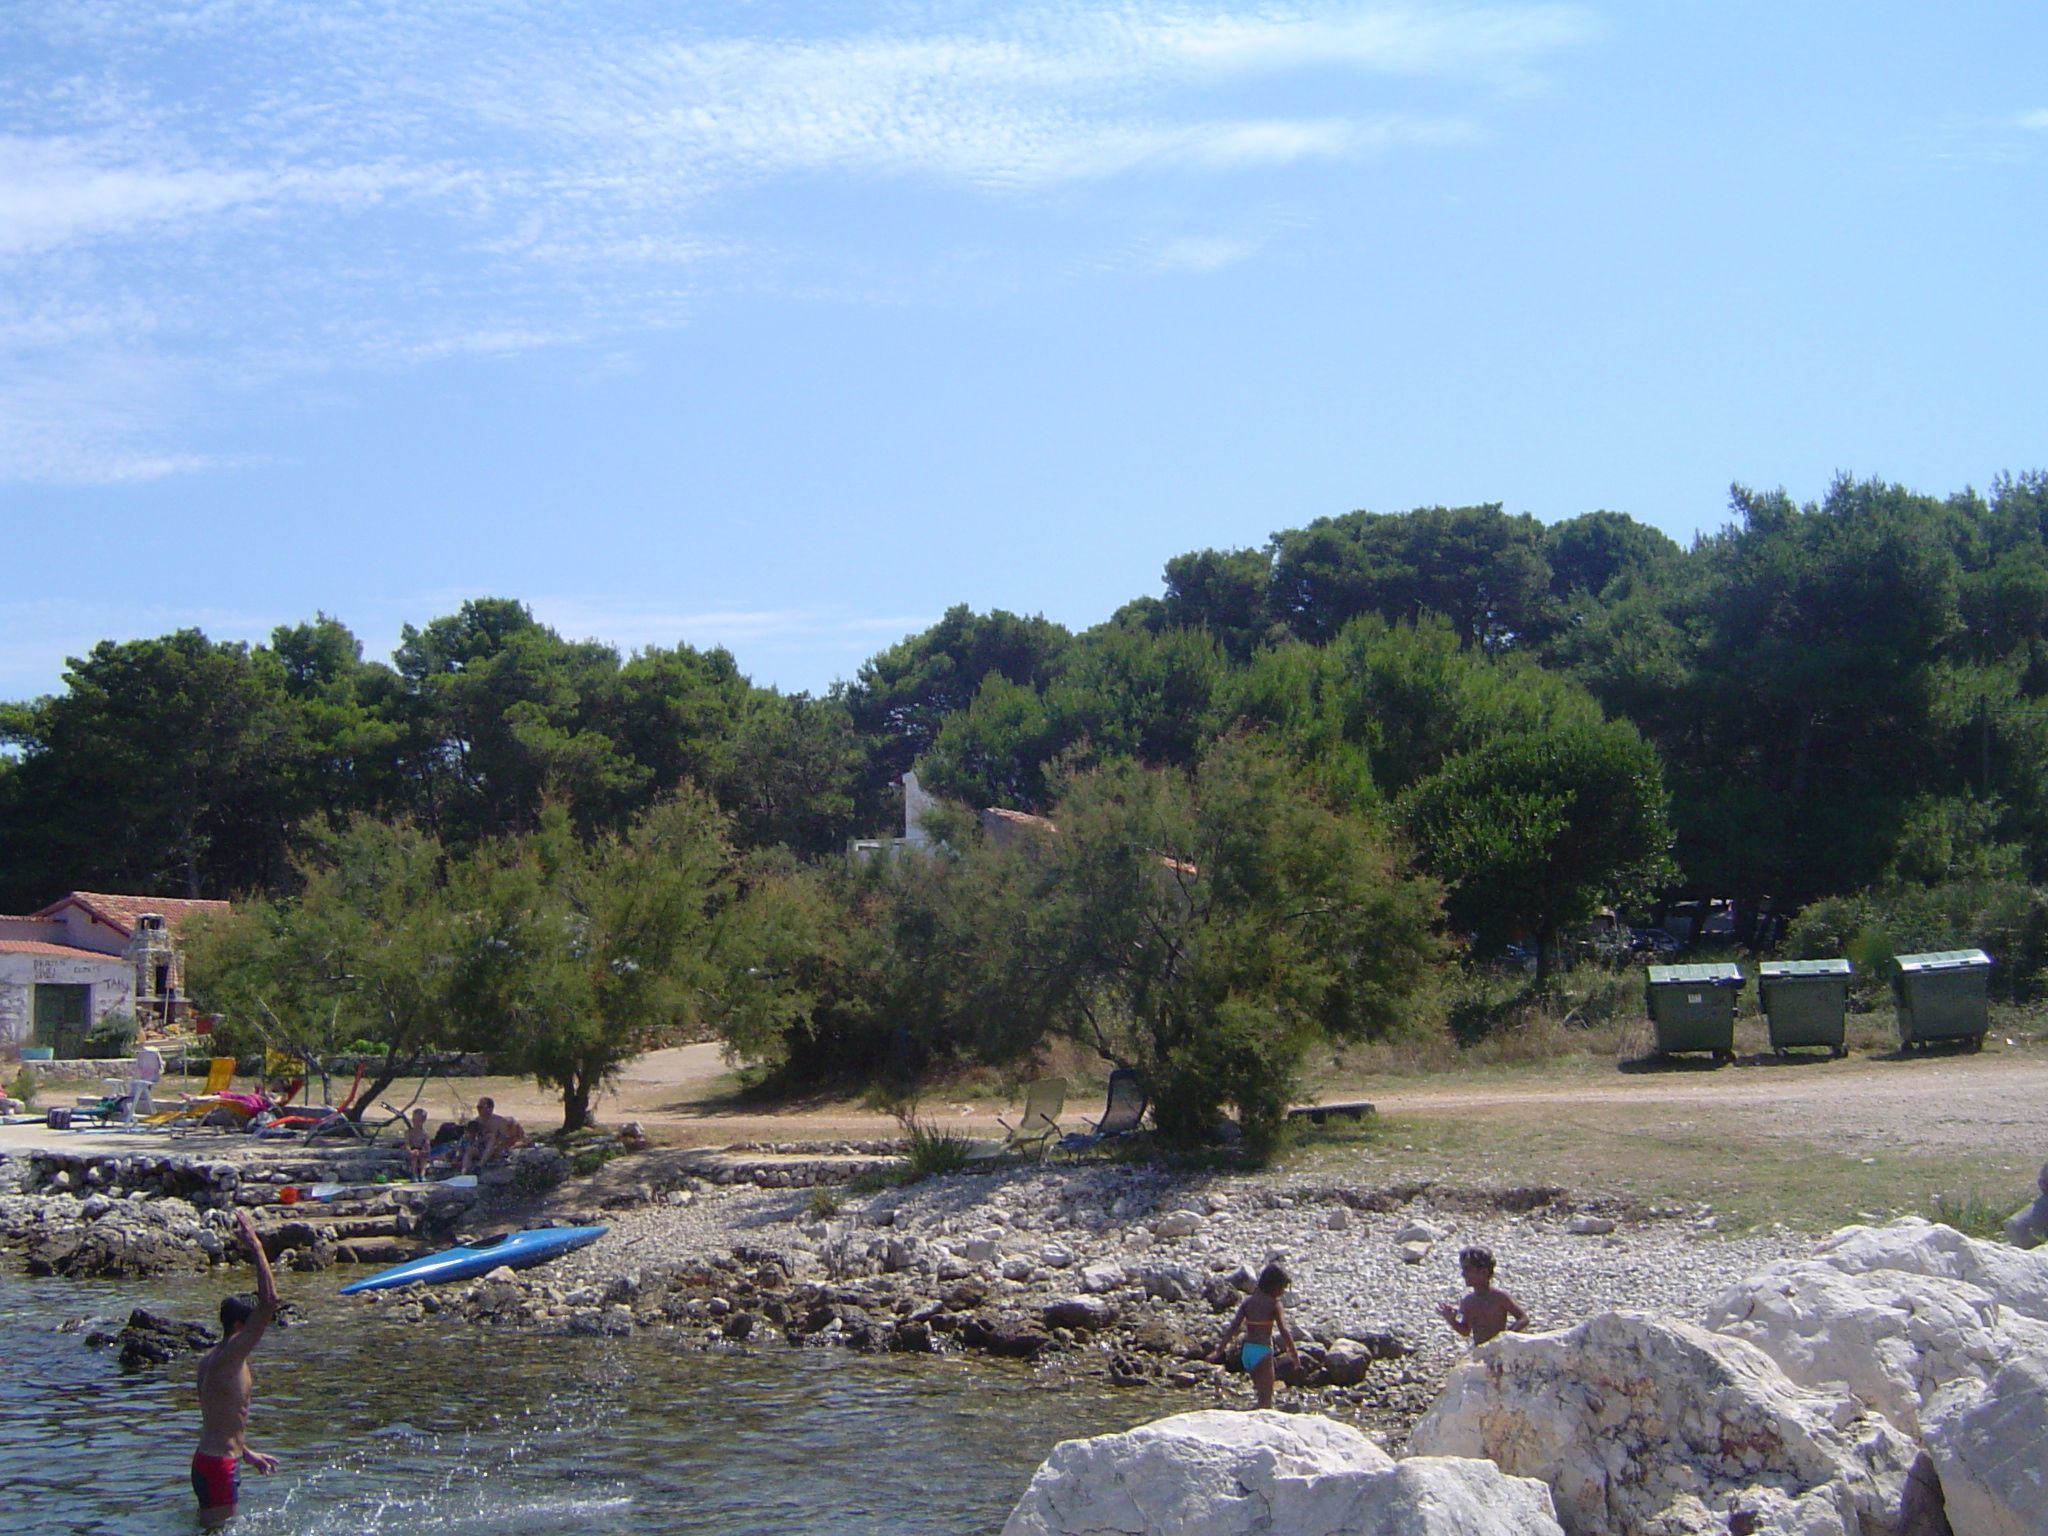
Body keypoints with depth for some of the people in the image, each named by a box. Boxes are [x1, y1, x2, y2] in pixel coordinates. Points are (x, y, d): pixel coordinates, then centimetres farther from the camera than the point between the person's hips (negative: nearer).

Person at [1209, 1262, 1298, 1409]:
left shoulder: (1247, 1301, 7)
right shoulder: (1273, 1303, -7)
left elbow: (1234, 1326, 0)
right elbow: (1283, 1332, -12)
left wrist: (1220, 1350, -2)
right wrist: (1294, 1353, -1)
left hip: (1247, 1351, 6)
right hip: (1263, 1352, -6)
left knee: (1262, 1394, 21)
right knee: (1266, 1399, -1)